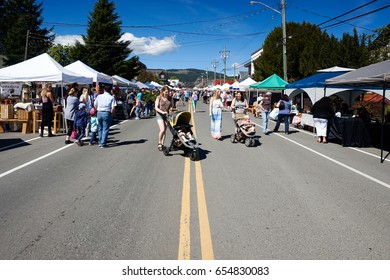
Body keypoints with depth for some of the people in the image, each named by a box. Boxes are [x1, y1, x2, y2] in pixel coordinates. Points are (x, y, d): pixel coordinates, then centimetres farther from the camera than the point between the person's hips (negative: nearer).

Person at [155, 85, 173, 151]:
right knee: (162, 129, -18)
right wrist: (162, 112, -25)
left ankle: (162, 144, 16)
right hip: (159, 115, -4)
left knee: (165, 131, 5)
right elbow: (156, 108, -9)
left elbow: (171, 106, 12)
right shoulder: (159, 98, -4)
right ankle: (159, 143, 1)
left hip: (167, 115, 4)